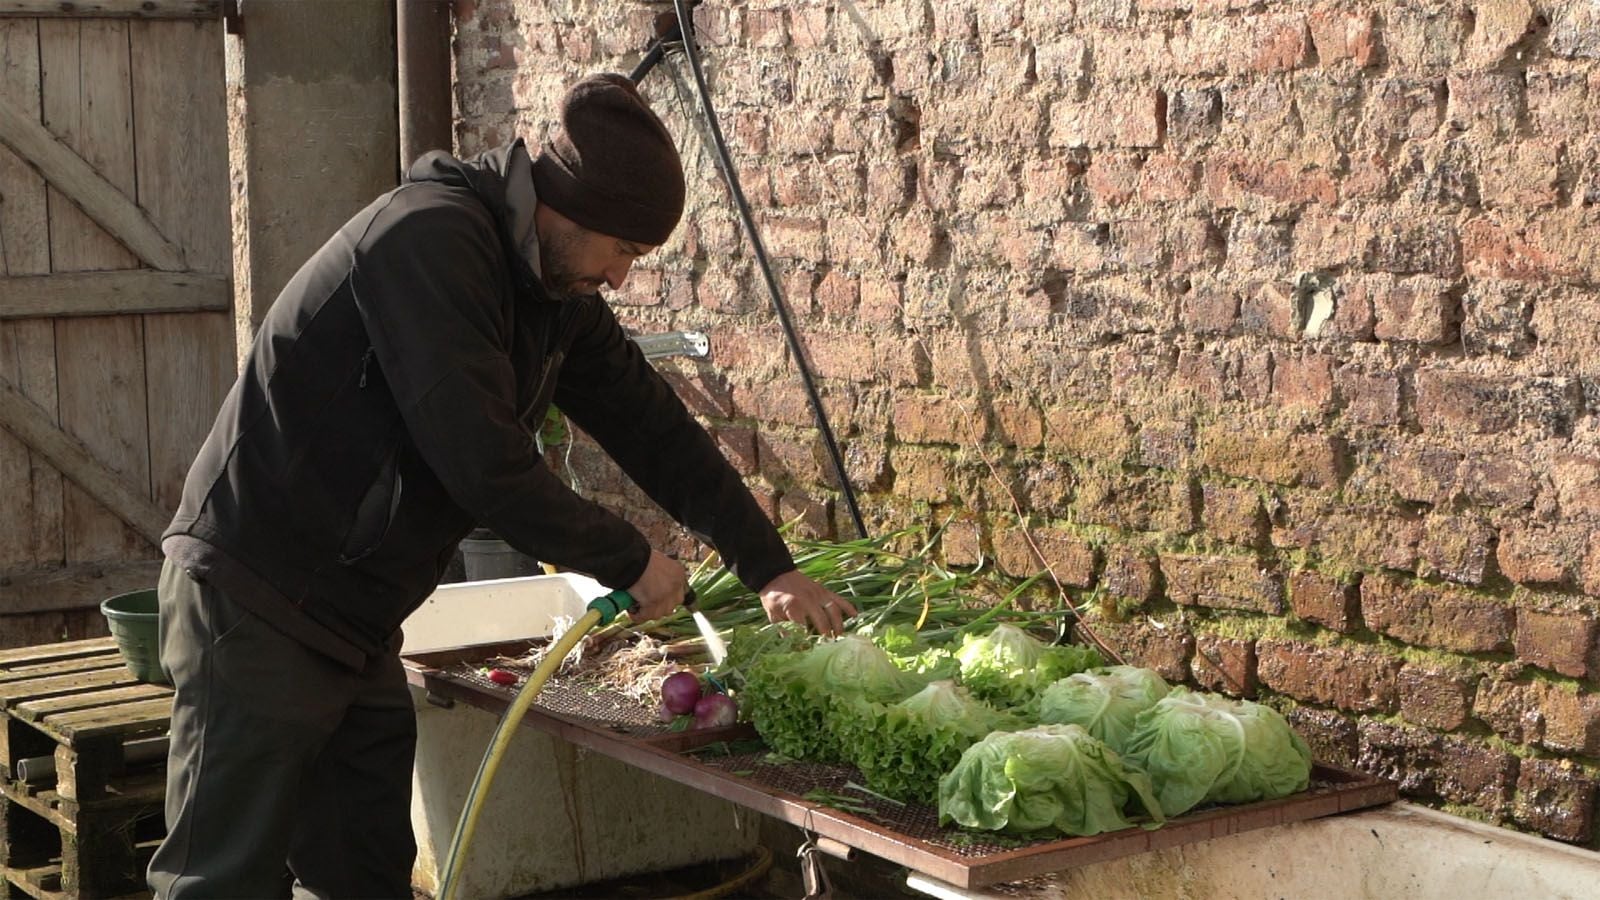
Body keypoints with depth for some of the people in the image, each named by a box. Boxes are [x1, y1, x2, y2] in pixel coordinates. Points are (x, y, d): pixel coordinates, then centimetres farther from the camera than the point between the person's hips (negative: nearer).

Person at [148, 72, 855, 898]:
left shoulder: (556, 292, 8)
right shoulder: (431, 240, -21)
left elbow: (651, 426, 13)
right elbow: (482, 458, -25)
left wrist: (769, 567, 11)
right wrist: (627, 561, -13)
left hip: (355, 623, 9)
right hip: (256, 600, -9)